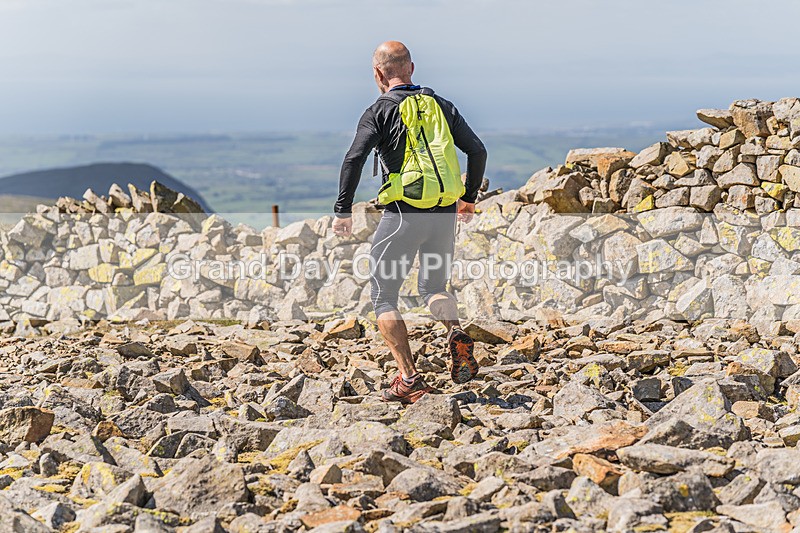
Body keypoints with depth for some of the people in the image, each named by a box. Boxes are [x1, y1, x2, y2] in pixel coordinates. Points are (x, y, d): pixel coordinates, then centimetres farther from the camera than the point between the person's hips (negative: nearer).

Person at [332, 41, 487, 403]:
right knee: (434, 287, 24)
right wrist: (469, 197, 24)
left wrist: (342, 211, -9)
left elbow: (354, 160, -15)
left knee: (383, 295, 8)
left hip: (403, 213, -5)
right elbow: (477, 151, 12)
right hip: (445, 214, 5)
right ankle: (457, 335, -7)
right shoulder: (441, 106, 12)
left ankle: (409, 380, -3)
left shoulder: (380, 111, -2)